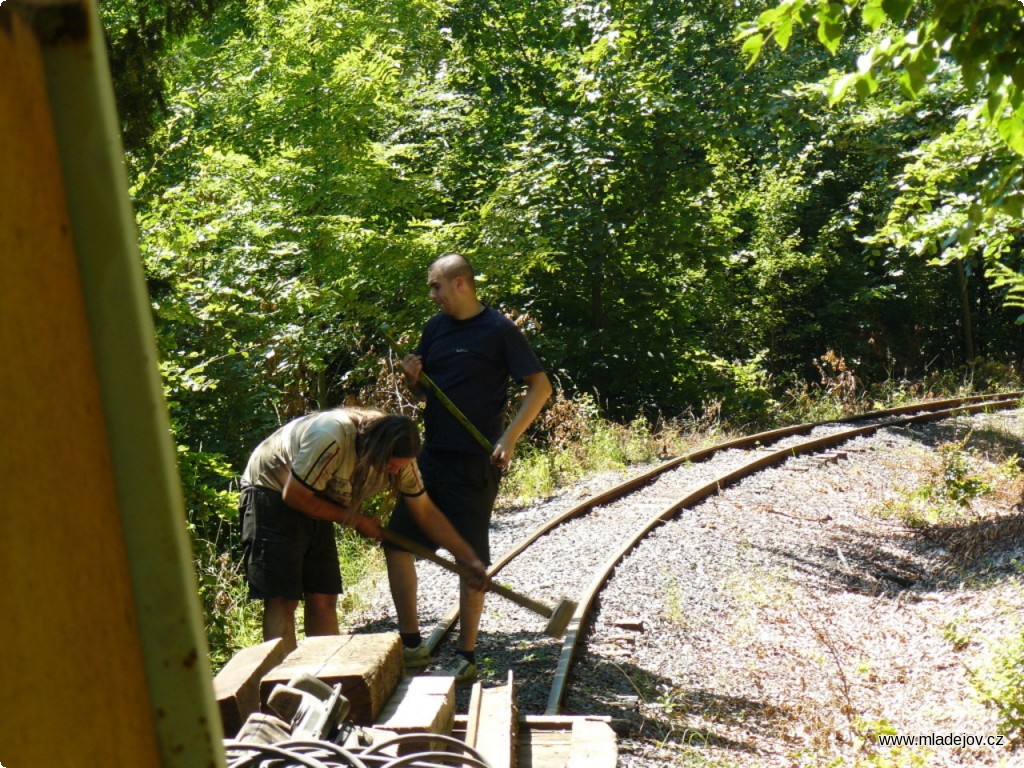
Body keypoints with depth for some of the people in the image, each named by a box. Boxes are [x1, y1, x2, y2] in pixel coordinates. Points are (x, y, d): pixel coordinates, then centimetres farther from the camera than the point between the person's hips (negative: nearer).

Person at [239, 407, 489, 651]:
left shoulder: (399, 459, -12)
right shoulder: (330, 439, -36)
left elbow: (427, 513, -2)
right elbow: (294, 497, -26)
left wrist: (471, 560, -5)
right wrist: (354, 520, -16)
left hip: (314, 501, 7)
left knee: (323, 598, 2)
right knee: (282, 599, -12)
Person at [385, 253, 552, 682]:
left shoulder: (499, 331, -9)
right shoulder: (435, 328, 10)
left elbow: (540, 386, -10)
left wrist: (509, 438, -18)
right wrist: (412, 379, -5)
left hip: (476, 460, -7)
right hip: (433, 454, 7)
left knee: (471, 556, 1)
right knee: (397, 539, 6)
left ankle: (466, 656, 12)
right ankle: (410, 642, 18)